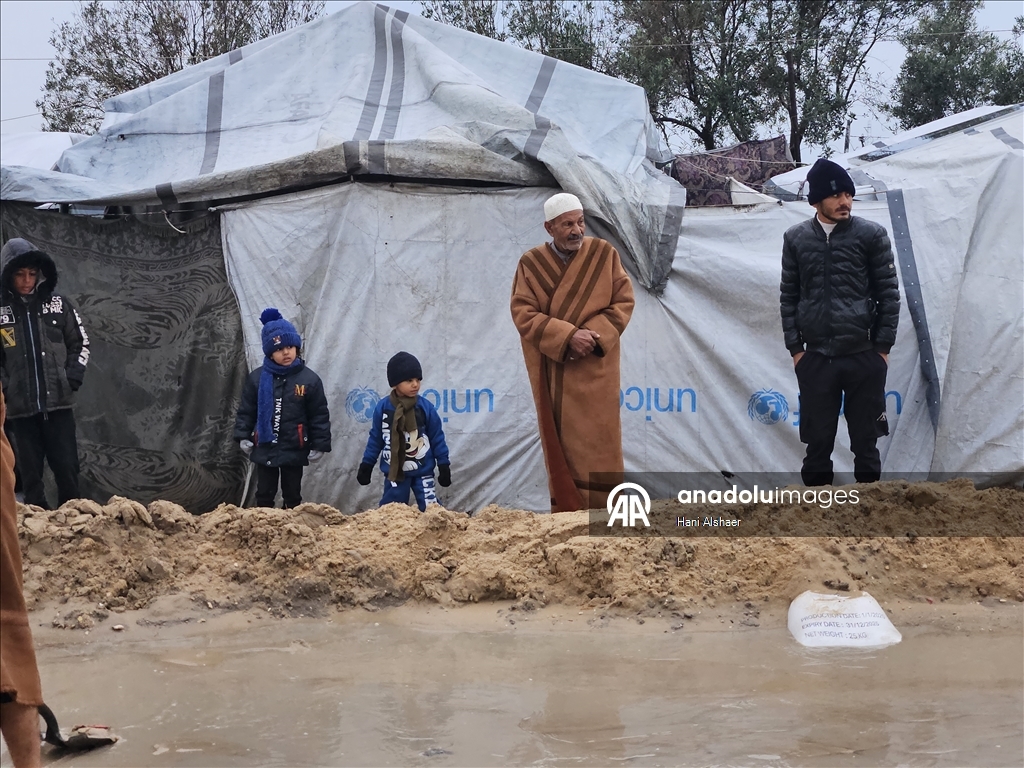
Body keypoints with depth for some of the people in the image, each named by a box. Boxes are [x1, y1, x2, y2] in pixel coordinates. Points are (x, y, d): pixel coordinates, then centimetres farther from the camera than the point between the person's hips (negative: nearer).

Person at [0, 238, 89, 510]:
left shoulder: (58, 304, 4)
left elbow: (80, 344, 10)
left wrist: (72, 379, -2)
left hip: (58, 404, 0)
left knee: (67, 470, 1)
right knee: (30, 475, 5)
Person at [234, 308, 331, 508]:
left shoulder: (309, 379, -8)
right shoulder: (257, 378, -4)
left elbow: (320, 415, -4)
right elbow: (246, 410, 5)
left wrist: (319, 445, -6)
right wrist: (243, 436, -2)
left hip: (294, 451, -1)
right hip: (264, 449, 1)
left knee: (292, 496, 10)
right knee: (264, 494, 10)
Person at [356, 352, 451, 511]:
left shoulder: (426, 407, -8)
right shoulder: (383, 407, -6)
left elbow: (437, 438, 0)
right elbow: (375, 438, 4)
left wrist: (444, 466, 0)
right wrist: (366, 465, 7)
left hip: (422, 471, -1)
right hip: (394, 471, 1)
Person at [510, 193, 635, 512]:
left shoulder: (604, 254, 1)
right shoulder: (531, 263, -1)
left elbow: (624, 301, 1)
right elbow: (523, 313, -6)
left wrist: (594, 335, -14)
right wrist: (567, 336, -19)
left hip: (595, 369, 0)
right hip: (552, 372, 0)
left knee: (597, 443, -1)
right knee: (561, 445, 1)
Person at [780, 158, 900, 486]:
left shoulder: (872, 235, -1)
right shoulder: (796, 238, 4)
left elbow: (889, 293, 1)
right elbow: (789, 296, 9)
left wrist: (883, 347, -2)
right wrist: (795, 348, 3)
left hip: (864, 357, -1)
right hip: (816, 359, 1)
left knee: (865, 443, 5)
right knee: (818, 442, 5)